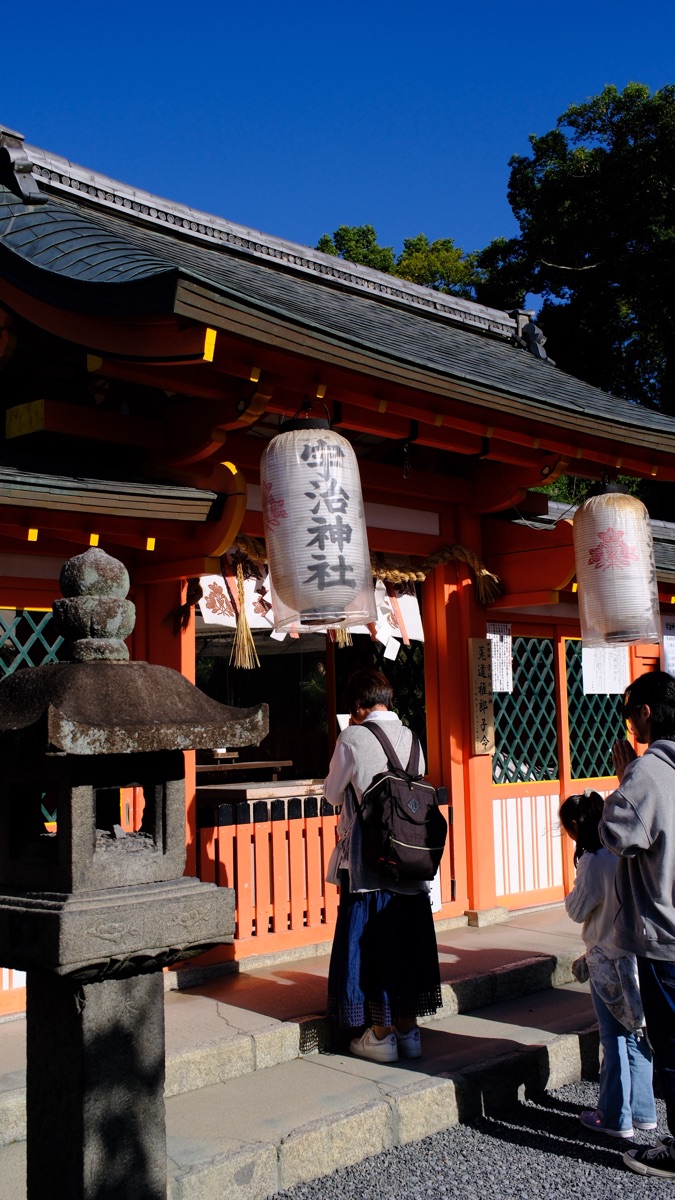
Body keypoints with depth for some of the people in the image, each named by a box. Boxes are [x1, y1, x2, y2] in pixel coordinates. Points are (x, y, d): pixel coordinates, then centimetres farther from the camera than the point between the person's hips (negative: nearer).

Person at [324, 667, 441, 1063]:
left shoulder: (352, 739, -12)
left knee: (369, 942, 4)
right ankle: (408, 1030, 20)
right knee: (407, 939, 12)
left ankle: (380, 1035, 10)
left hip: (366, 859, -5)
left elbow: (333, 793, -1)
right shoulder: (410, 737, 5)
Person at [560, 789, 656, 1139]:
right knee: (636, 1033, 15)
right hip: (638, 955, 6)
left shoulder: (593, 860, -18)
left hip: (609, 960, -6)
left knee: (614, 1038, 4)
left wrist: (572, 893, 5)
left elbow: (577, 910, -13)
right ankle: (642, 1110, 23)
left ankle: (616, 1117, 12)